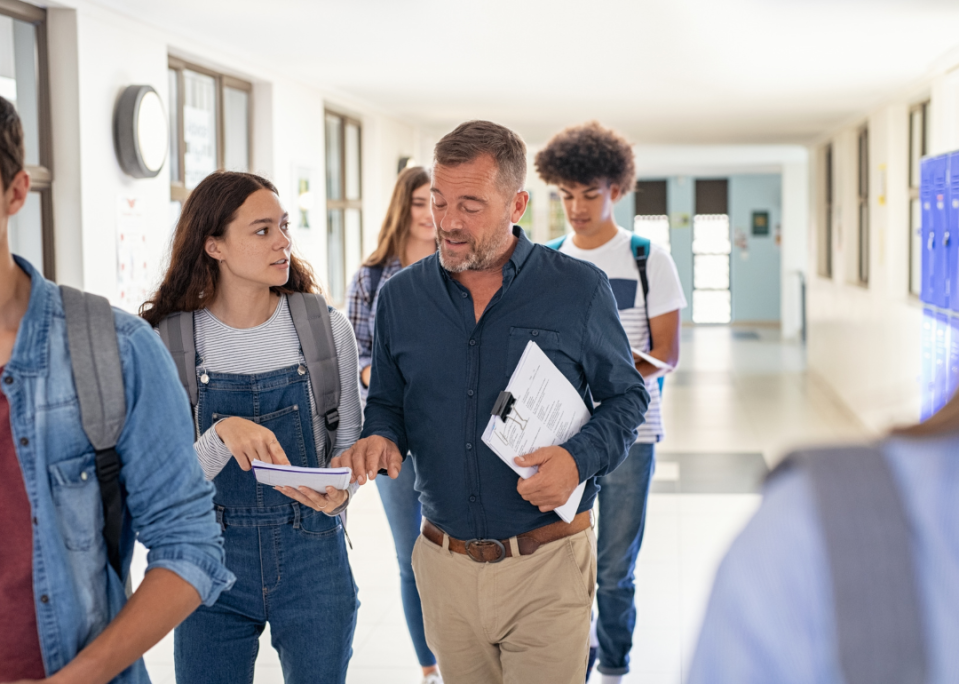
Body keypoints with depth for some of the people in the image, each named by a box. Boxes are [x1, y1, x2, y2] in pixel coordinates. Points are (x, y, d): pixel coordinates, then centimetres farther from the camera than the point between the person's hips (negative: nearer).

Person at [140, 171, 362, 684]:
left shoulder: (326, 329, -3)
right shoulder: (168, 342, -6)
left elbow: (348, 440, 6)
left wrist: (338, 492, -15)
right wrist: (223, 434, -26)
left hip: (311, 556, 1)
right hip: (212, 556, -1)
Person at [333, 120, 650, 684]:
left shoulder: (580, 290, -5)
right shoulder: (401, 296, 3)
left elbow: (626, 396, 3)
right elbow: (387, 401, 14)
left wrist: (580, 458, -15)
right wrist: (383, 439, -9)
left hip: (548, 565, -3)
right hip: (445, 565, 3)